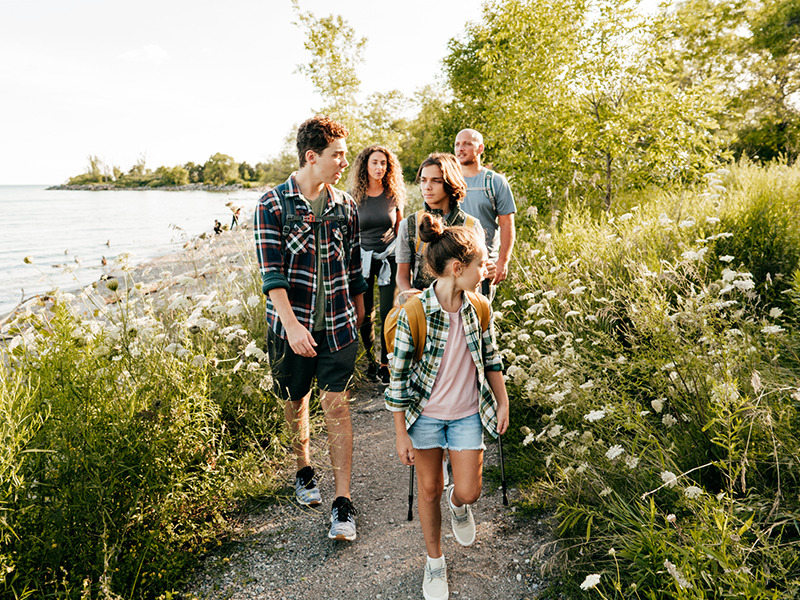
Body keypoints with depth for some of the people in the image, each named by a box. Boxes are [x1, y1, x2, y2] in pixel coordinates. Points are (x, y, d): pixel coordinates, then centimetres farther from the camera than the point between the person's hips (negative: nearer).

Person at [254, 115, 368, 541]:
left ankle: (343, 502, 4)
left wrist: (358, 310, 20)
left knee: (336, 403, -3)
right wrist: (292, 324, -23)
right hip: (291, 323, -1)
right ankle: (304, 469, 41)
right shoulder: (273, 205, -7)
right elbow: (271, 273, -14)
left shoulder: (344, 205, 5)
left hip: (338, 323, 2)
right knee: (296, 401, 15)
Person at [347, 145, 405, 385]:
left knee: (389, 312, -2)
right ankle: (370, 358, 25)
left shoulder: (394, 194, 2)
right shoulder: (352, 197, -1)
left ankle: (384, 364, 11)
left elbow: (400, 229, 10)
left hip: (389, 257, 0)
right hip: (362, 259, 0)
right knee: (364, 313, 5)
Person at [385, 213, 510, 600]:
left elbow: (491, 358, 6)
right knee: (429, 489, 13)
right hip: (425, 415, -2)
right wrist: (401, 434, -9)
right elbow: (398, 376, -14)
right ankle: (434, 561, 39)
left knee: (468, 492, 7)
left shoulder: (478, 307, -10)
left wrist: (503, 404, 10)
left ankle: (458, 505, 47)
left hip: (467, 414, 3)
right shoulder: (414, 313, -22)